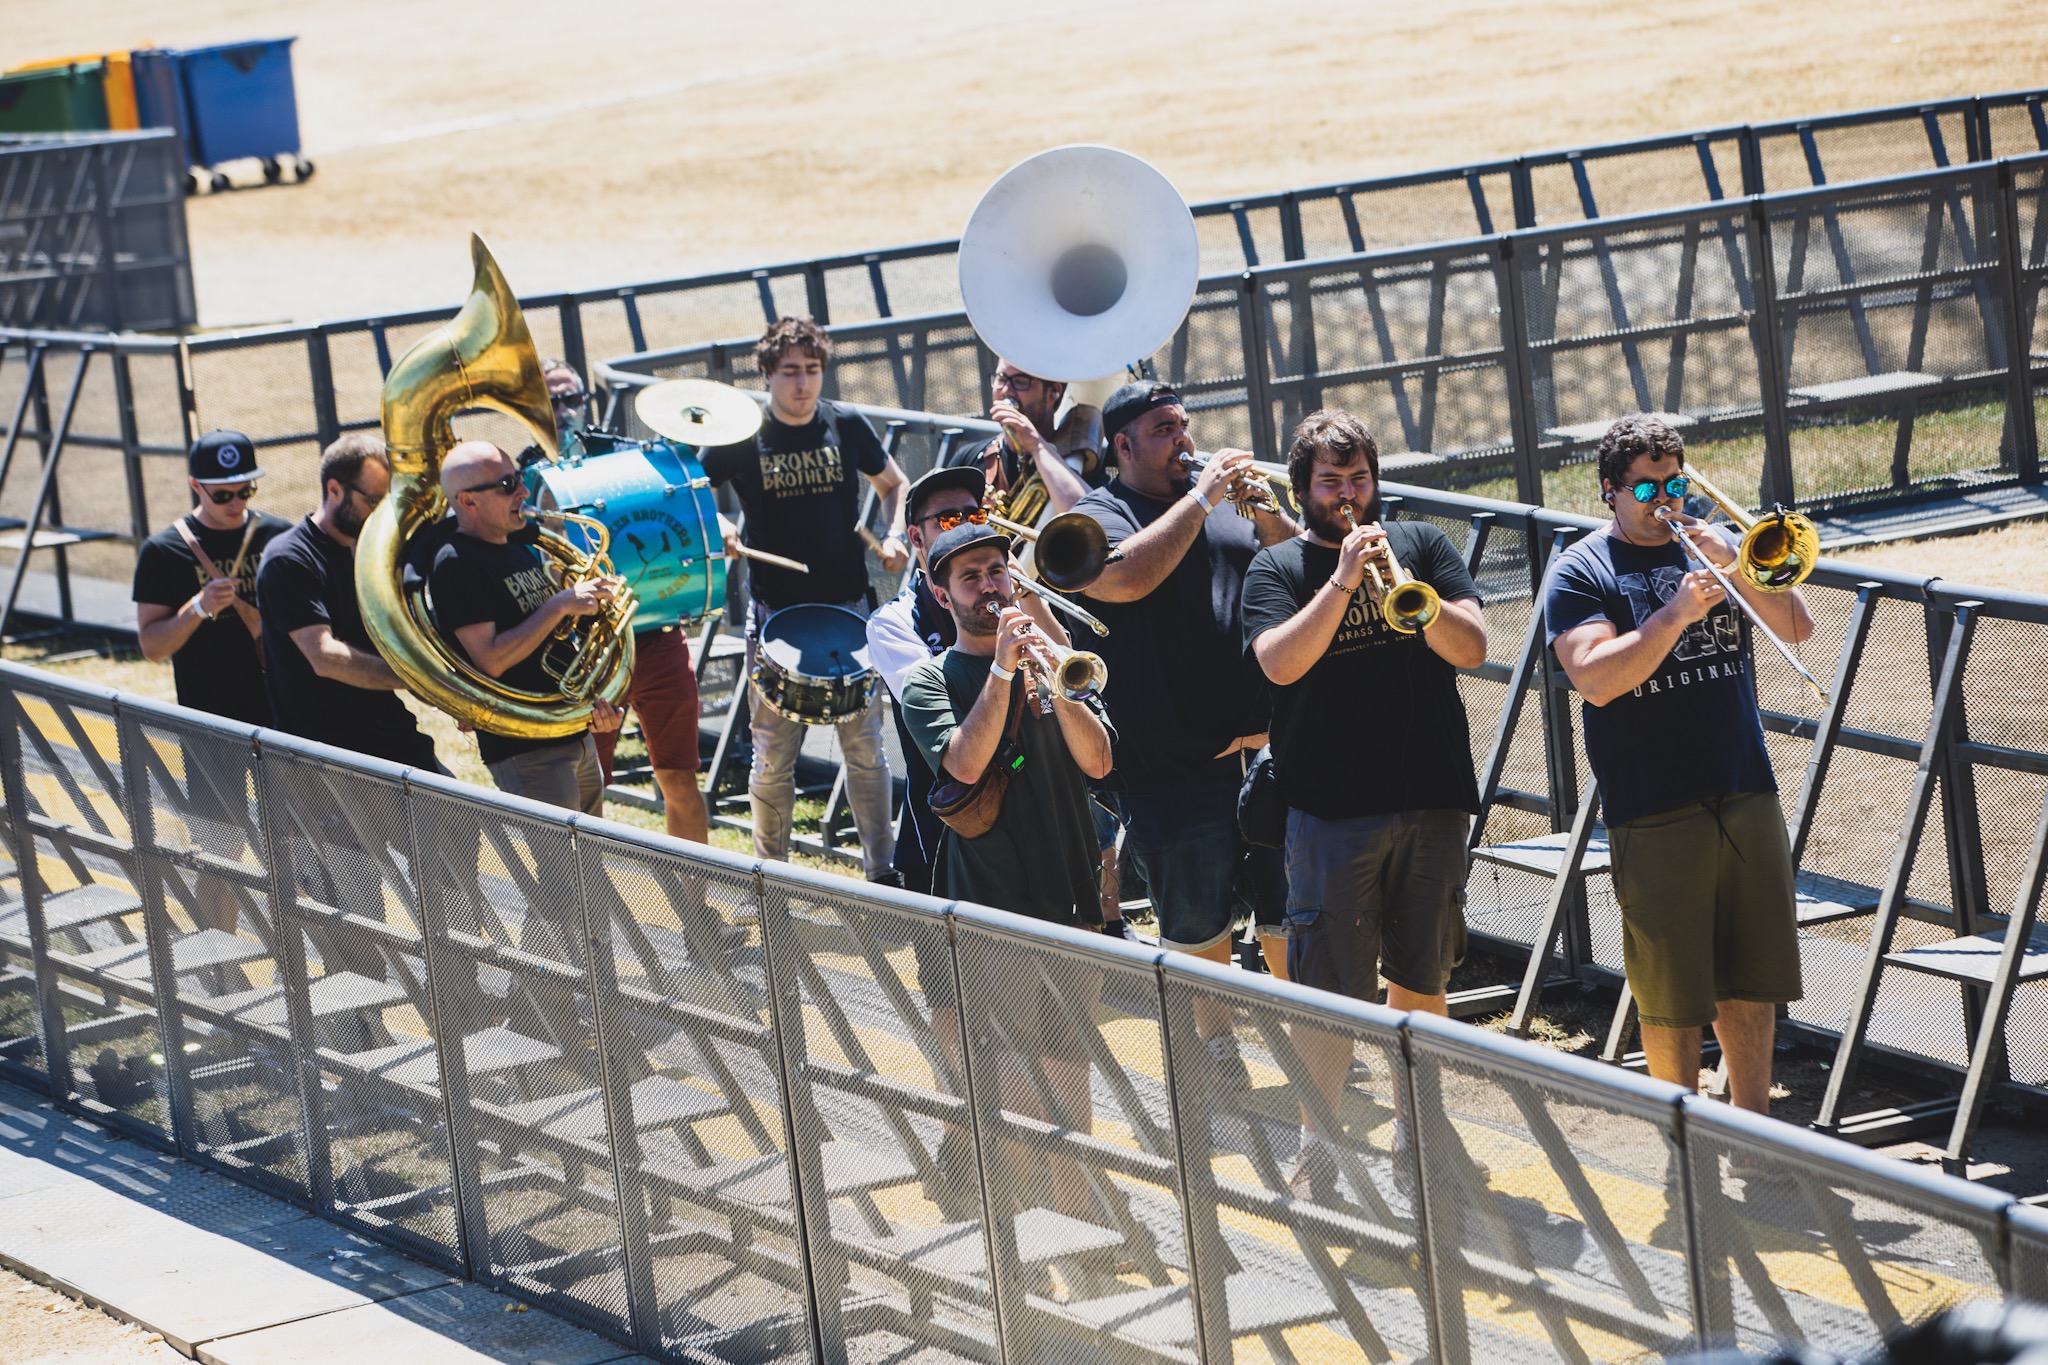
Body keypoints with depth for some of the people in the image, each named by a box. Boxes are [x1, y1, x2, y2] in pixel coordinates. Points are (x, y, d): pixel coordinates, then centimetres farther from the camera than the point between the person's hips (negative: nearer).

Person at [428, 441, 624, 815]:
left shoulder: (525, 546, 13)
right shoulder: (456, 564, -13)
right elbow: (491, 660, -22)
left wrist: (597, 699, 1)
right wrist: (562, 604, -21)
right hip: (525, 751, -9)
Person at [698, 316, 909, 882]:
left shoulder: (846, 427, 1)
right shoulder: (741, 438, -6)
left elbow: (894, 485, 15)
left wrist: (894, 537, -3)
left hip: (849, 607, 2)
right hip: (777, 617, -2)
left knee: (866, 747, 7)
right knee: (774, 759, 2)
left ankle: (882, 870, 18)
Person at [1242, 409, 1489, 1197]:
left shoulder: (1420, 545, 9)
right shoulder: (1278, 569, 3)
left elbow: (1469, 647, -2)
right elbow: (1281, 662, -15)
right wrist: (1343, 580, -21)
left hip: (1431, 799, 3)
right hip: (1332, 808, -3)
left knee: (1421, 977, 12)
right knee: (1329, 985, -6)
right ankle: (1316, 1149, -1)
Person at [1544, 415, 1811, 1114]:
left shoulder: (1710, 545, 13)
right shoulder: (1580, 573, -1)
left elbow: (1796, 626, 4)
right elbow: (1596, 679, -15)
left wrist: (1732, 564, -10)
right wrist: (1677, 614, -23)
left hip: (1747, 795, 4)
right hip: (1654, 813, -4)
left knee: (1751, 982, 11)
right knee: (1672, 998, 0)